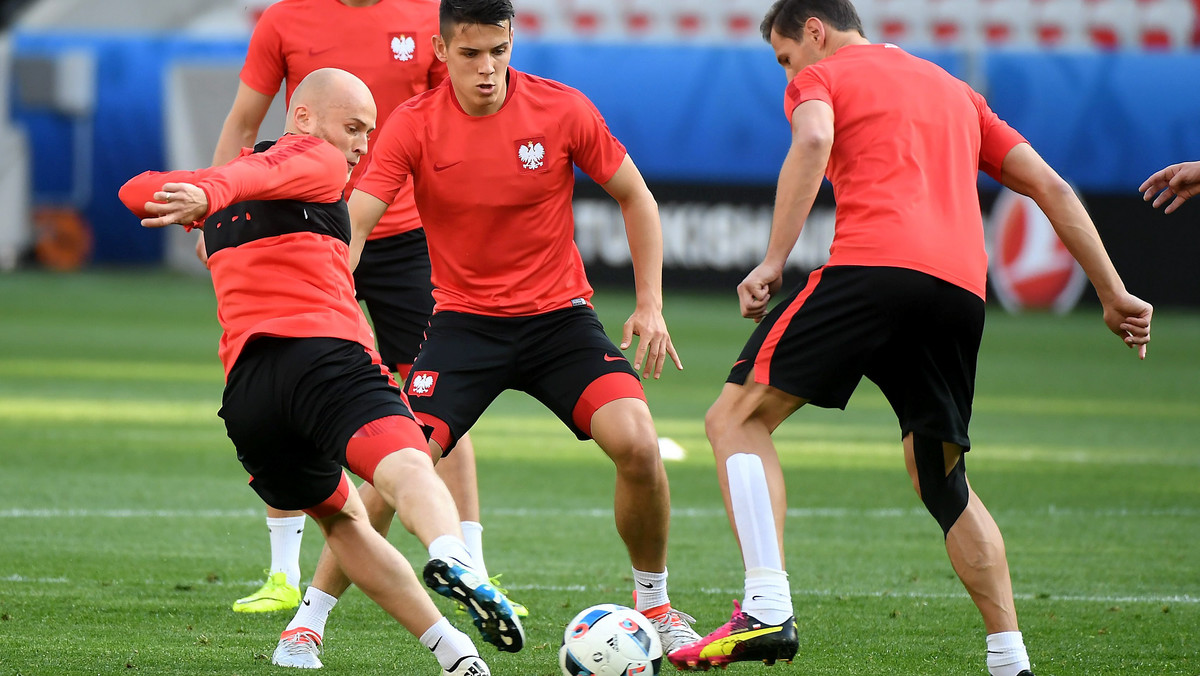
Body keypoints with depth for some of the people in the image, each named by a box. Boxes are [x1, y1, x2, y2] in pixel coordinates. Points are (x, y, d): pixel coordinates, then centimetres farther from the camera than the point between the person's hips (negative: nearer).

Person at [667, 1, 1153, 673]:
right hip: (963, 291, 6)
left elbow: (813, 141, -11)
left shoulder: (821, 77, 14)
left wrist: (774, 261, -14)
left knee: (738, 416, 0)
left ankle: (768, 610, -16)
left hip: (873, 264, -6)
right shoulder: (956, 92, 32)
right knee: (945, 481, 19)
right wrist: (1114, 295, 24)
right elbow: (1051, 188, 26)